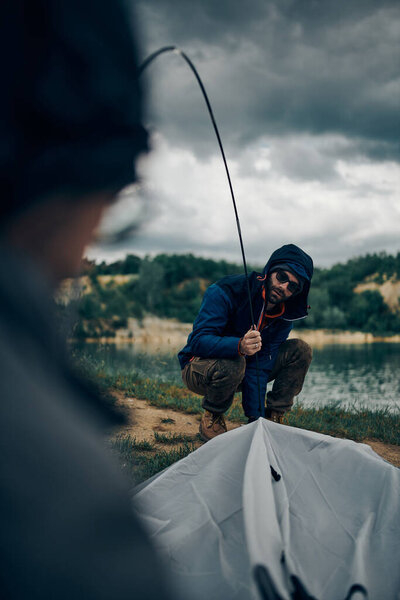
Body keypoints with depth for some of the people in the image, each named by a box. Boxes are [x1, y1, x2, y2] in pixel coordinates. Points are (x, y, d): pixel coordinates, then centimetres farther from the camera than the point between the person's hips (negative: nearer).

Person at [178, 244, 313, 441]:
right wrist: (239, 346, -55)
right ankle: (211, 419, -11)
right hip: (199, 367, -5)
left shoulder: (284, 314, -13)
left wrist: (256, 418, -28)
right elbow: (199, 340, -35)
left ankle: (273, 418, -4)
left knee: (300, 350, -11)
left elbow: (260, 366, -18)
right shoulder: (226, 292, -27)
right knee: (233, 363, -40)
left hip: (244, 369, 5)